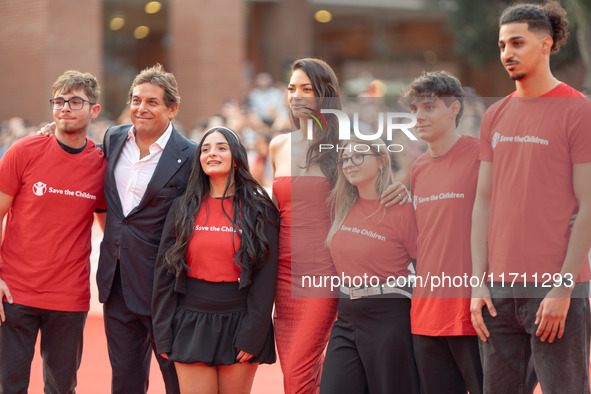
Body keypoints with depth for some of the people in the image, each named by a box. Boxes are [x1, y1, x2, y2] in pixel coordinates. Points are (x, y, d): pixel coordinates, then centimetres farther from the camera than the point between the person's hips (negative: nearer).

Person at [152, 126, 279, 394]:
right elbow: (164, 272, 8)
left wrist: (252, 336, -8)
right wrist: (163, 333, 2)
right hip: (191, 324, 1)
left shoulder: (259, 210, 1)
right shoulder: (183, 208, 7)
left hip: (238, 323, -1)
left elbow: (266, 276, -2)